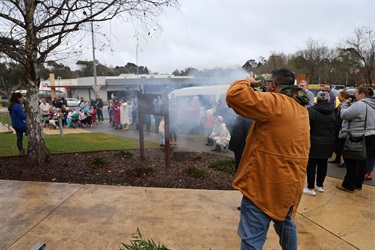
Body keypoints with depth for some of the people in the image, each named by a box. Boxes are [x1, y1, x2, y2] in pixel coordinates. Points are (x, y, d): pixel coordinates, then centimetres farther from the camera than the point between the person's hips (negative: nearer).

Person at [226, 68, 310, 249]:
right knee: (285, 224, 29)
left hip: (265, 183, -9)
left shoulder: (274, 102, -18)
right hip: (291, 181, 9)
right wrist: (258, 91, 17)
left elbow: (234, 96, -26)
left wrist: (247, 82, -5)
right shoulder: (301, 108, 10)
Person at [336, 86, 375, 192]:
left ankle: (348, 185, 8)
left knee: (352, 161, -1)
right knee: (362, 161, 15)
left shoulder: (359, 104, -18)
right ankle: (358, 184, 26)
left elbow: (344, 115, -18)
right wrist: (348, 105, 11)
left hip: (358, 138, -9)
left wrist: (345, 104, -1)